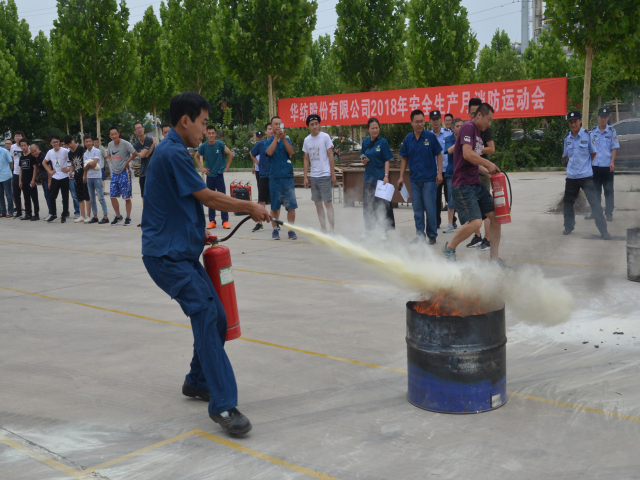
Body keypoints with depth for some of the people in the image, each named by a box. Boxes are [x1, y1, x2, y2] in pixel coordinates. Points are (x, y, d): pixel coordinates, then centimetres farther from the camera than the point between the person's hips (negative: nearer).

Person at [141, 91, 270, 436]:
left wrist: (198, 233, 23)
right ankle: (223, 405, -23)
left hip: (181, 252, 10)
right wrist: (251, 207, -2)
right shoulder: (172, 153, -15)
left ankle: (197, 382, 29)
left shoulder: (172, 152, 18)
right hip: (167, 255, -10)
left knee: (215, 318, 11)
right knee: (205, 314, -21)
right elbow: (208, 198, -13)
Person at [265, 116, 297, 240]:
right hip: (274, 177, -1)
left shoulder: (287, 140, 11)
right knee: (275, 206, 4)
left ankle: (291, 230, 4)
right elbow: (269, 152, -14)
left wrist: (283, 138, -15)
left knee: (291, 205, -3)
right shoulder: (268, 142, 7)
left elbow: (291, 152, -7)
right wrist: (276, 137, -15)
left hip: (288, 177, 1)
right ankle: (275, 230, 15)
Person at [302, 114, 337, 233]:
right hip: (313, 176, 5)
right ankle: (323, 229, 15)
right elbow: (306, 159, 13)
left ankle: (331, 230, -5)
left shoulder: (325, 137, -3)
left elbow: (331, 156, -3)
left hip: (325, 175, -5)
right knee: (318, 203, 7)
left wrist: (333, 175, -6)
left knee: (328, 203, -7)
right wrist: (305, 177, 8)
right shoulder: (307, 140, 9)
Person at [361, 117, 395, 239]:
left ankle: (384, 231, 5)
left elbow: (387, 160, -7)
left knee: (382, 205, -2)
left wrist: (386, 176, -16)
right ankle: (367, 230, 23)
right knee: (367, 205, 11)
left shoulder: (383, 142, -6)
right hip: (368, 177, 5)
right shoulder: (365, 141, 8)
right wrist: (364, 160, -5)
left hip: (380, 177, -5)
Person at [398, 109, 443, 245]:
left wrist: (439, 173, -7)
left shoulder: (430, 136, -4)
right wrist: (401, 177, 7)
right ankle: (419, 235, 17)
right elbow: (404, 158, 11)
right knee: (417, 209, 8)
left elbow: (439, 154, 0)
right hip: (414, 180, 3)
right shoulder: (408, 139, 4)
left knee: (430, 208, -1)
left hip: (429, 179, -3)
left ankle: (432, 235, 11)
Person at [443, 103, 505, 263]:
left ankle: (494, 259, 12)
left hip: (476, 184, 10)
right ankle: (449, 247, 3)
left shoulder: (478, 133, 21)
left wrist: (488, 171, 10)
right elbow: (468, 154, -23)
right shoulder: (468, 127, -9)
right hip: (463, 185, -10)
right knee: (475, 222, -20)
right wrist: (489, 164, -11)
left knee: (496, 216, 5)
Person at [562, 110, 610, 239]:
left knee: (594, 203, -6)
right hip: (571, 176, 4)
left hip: (586, 176, -4)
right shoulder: (567, 138, 6)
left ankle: (603, 231, -2)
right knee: (568, 202, 12)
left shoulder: (587, 135, -6)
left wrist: (585, 165, 7)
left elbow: (594, 153, 3)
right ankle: (568, 227, 29)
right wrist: (573, 166, 9)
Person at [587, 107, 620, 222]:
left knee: (608, 191, 2)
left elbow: (614, 148, -1)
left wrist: (612, 162, -9)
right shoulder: (592, 131, 7)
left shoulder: (612, 131, 0)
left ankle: (609, 214, 8)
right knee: (595, 190, 10)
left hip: (607, 165, -3)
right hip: (595, 165, 3)